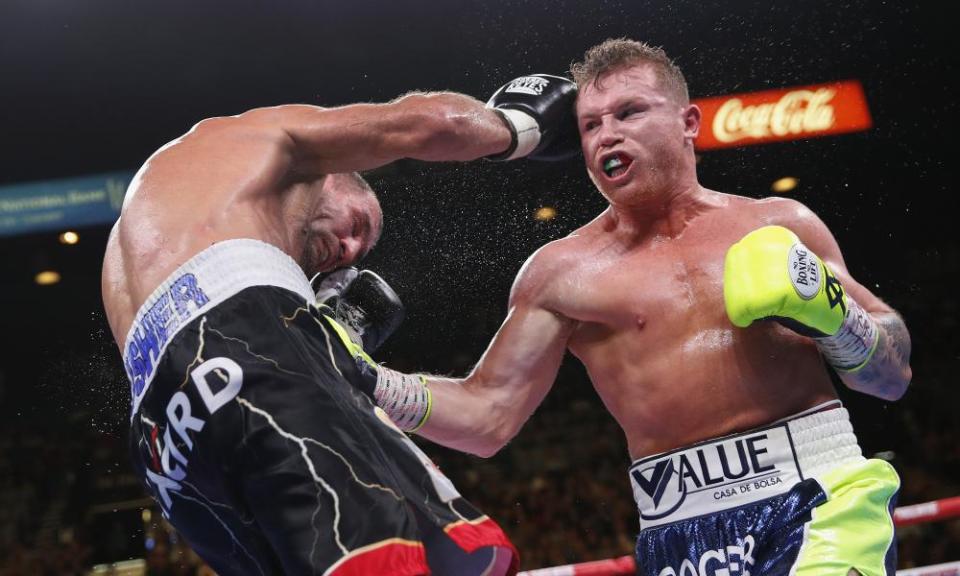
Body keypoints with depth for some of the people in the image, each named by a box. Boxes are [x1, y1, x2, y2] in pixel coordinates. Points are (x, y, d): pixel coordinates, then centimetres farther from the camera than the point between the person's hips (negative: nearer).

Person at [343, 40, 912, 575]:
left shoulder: (781, 225, 9)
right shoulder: (561, 271, 7)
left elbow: (896, 377, 12)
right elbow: (487, 416, 5)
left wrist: (826, 310, -8)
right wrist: (366, 379, -7)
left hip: (821, 498, 1)